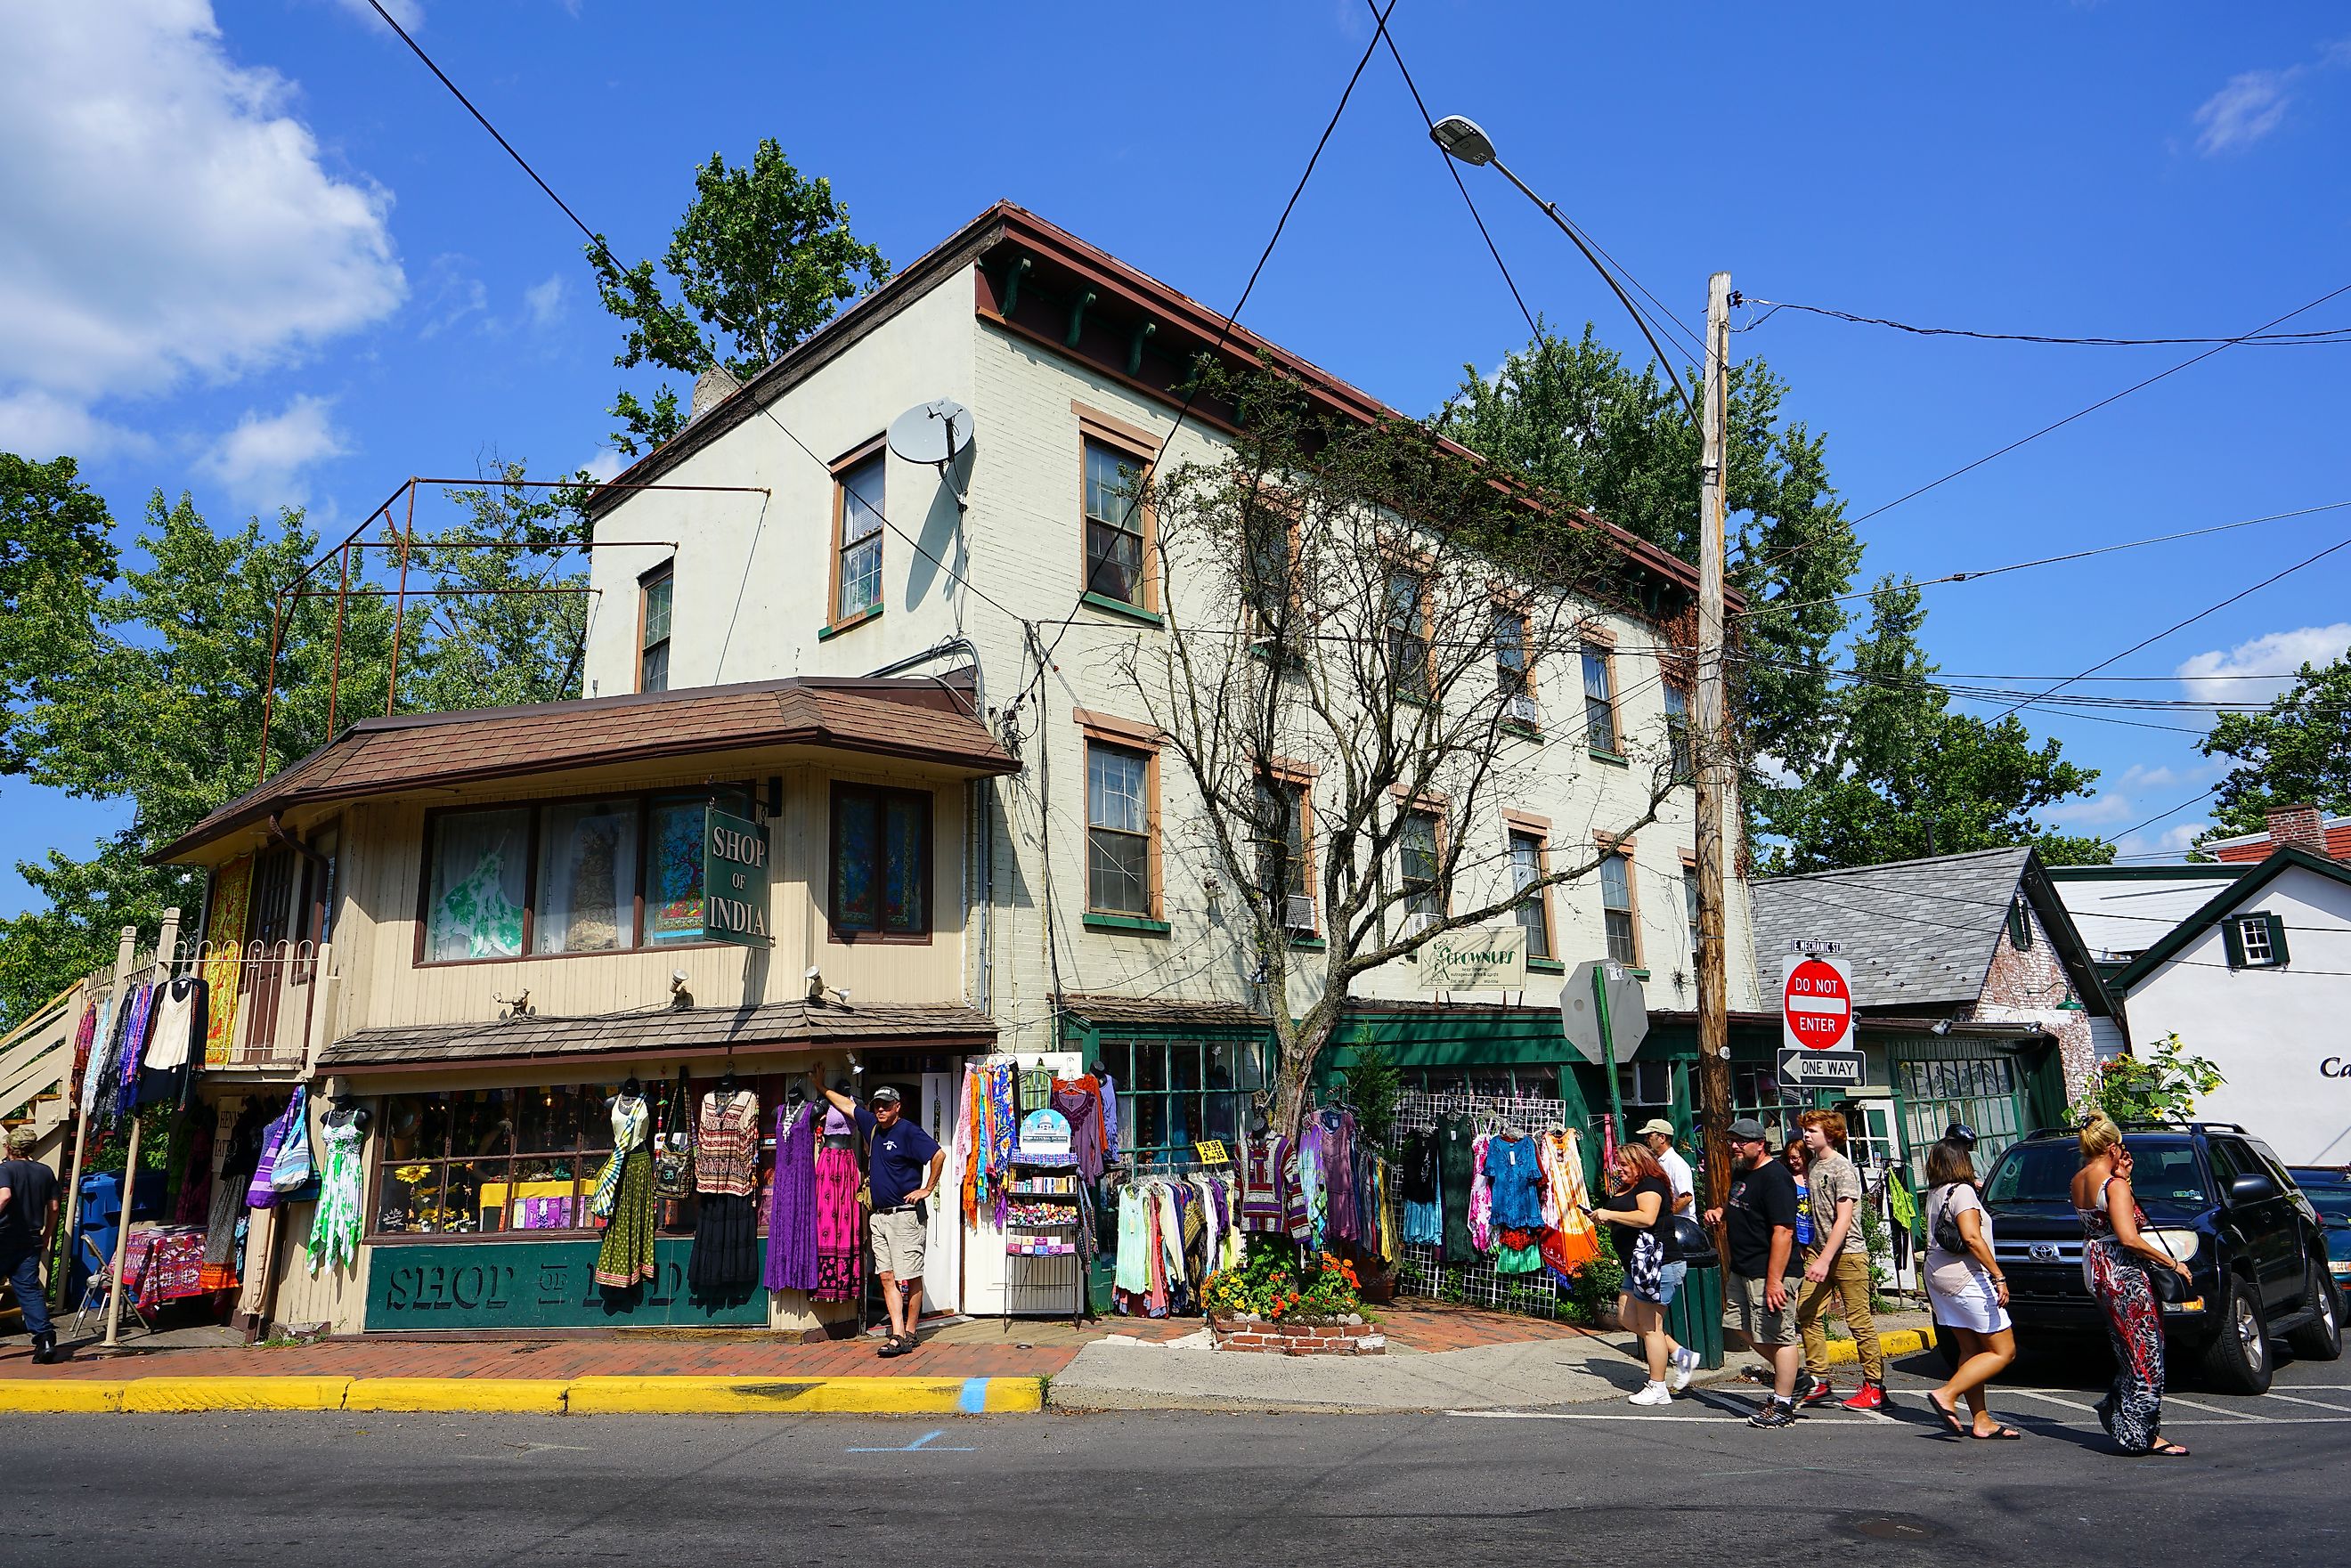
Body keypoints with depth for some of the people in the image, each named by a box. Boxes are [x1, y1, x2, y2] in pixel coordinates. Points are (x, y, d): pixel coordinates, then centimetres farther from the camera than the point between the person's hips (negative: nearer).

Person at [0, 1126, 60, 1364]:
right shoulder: (46, 1172, 9)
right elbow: (53, 1208, 10)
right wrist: (46, 1234, 21)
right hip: (31, 1242, 4)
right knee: (29, 1289, 3)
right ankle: (45, 1338, -10)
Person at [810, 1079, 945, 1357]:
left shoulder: (908, 1131, -10)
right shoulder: (872, 1126, 12)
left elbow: (939, 1155, -17)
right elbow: (846, 1105, 26)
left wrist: (928, 1189, -11)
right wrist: (820, 1087, 34)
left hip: (906, 1215, -8)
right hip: (880, 1216, 8)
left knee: (910, 1277, -2)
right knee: (886, 1277, 3)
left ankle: (910, 1334, 5)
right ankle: (897, 1335, 3)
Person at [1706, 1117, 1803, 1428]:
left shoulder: (1774, 1177, -18)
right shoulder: (1741, 1172, 12)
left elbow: (1783, 1231, -23)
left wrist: (1774, 1280, -26)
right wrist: (1721, 1212, 8)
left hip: (1769, 1273, -10)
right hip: (1743, 1270, 10)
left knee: (1778, 1335, -1)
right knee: (1753, 1333, 18)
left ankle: (1783, 1407, 8)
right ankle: (1791, 1376, 35)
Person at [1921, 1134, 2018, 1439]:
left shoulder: (1934, 1194, 11)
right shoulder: (1963, 1191, -13)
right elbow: (1972, 1238, -22)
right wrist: (1999, 1276, -21)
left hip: (1938, 1277, 8)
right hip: (1966, 1279, -8)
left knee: (1971, 1350, 12)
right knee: (2003, 1351, -1)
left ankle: (1982, 1420, 11)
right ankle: (1947, 1395, -11)